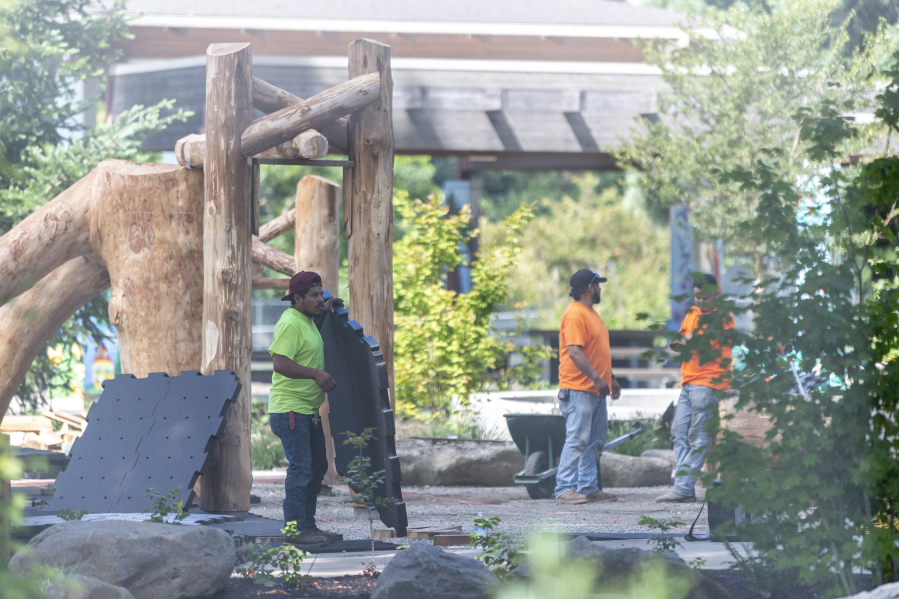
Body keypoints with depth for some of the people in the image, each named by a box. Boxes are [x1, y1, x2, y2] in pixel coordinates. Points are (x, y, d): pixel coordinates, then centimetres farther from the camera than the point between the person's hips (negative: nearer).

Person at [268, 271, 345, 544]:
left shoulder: (307, 321, 15)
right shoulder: (290, 323, -16)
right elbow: (280, 363, -27)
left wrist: (325, 313, 24)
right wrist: (315, 374, -35)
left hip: (308, 410, 11)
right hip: (290, 409, -11)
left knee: (317, 467, 14)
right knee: (300, 468, -11)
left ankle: (308, 525, 21)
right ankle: (296, 529, -9)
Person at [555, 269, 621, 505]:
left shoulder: (590, 313, 20)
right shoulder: (575, 315, -13)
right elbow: (574, 352, -22)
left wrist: (610, 379, 26)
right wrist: (596, 378, -26)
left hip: (595, 392, 10)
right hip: (579, 390, -10)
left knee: (595, 441, 11)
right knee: (577, 440, -13)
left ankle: (589, 487, 15)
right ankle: (565, 489, -13)